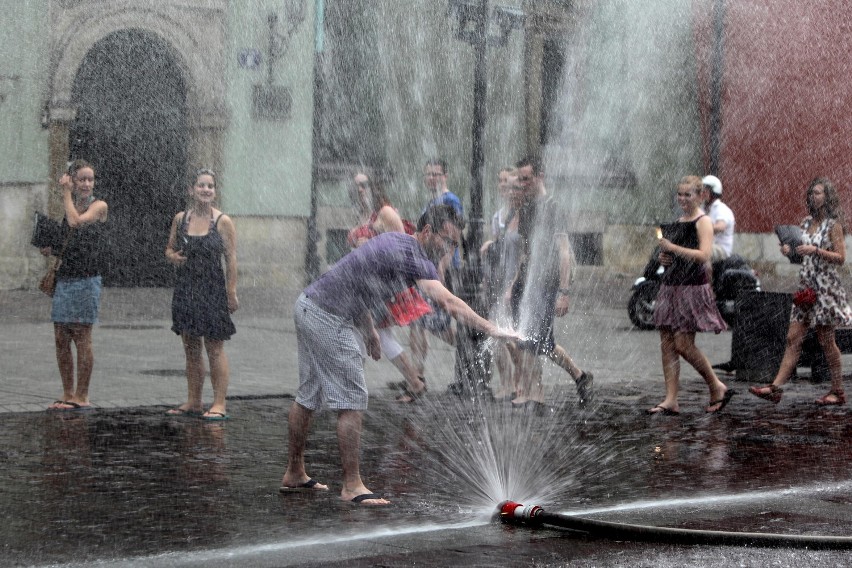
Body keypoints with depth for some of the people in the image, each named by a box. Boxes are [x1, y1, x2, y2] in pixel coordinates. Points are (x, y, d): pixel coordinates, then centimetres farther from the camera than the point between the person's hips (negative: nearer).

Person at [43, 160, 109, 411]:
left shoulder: (99, 206, -4)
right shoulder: (71, 206, 16)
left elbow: (75, 221, -22)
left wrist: (66, 193, -11)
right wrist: (52, 251, 6)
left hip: (86, 279, -7)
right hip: (65, 277, 7)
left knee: (82, 338, -5)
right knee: (61, 340, 6)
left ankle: (82, 397, 0)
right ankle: (68, 395, 14)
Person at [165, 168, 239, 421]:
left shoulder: (222, 222, -5)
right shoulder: (180, 219, 7)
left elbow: (231, 260, -6)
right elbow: (170, 248, 19)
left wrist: (231, 292, -11)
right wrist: (173, 256, -5)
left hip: (212, 291, -5)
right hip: (186, 290, 5)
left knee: (215, 349, -4)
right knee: (191, 348, 10)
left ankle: (219, 404, -2)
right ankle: (193, 402, 18)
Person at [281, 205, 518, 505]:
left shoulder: (395, 241, 14)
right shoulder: (412, 255, -16)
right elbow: (448, 302, -28)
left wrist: (369, 329, 18)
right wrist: (492, 329, -31)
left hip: (308, 304, 10)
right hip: (330, 320, -10)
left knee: (308, 397, 17)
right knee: (352, 402, -7)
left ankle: (294, 474, 26)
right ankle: (352, 486, -5)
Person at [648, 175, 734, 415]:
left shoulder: (703, 222, -7)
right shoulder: (678, 222, 17)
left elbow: (703, 255, -20)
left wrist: (673, 248, -20)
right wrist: (664, 258, 8)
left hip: (693, 287, -8)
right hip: (671, 287, 8)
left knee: (683, 344, -10)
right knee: (667, 345, 2)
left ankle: (718, 389, 6)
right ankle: (671, 401, 2)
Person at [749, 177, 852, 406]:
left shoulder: (833, 224, -7)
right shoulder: (807, 222, 13)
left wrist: (816, 250, -21)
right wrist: (789, 250, 0)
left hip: (825, 286, -7)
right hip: (805, 283, 7)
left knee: (826, 340, 0)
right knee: (793, 338, 0)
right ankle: (776, 388, -6)